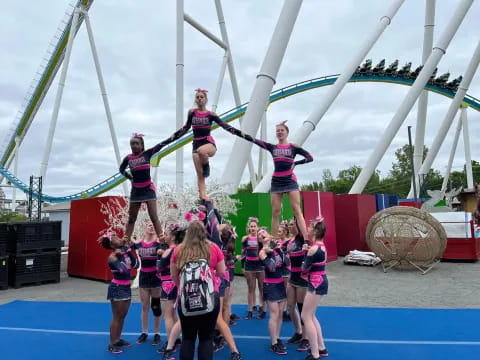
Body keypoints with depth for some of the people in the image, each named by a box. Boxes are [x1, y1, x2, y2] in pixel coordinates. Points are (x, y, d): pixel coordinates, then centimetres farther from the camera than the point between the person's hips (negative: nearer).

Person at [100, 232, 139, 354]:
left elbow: (136, 265, -2)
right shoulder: (112, 257, -20)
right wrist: (120, 256, -23)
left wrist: (129, 251, -6)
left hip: (126, 287, 8)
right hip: (117, 288, -8)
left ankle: (118, 340, 31)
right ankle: (112, 344, 16)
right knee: (117, 317, 3)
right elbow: (124, 270, -32)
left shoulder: (124, 251, 3)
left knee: (123, 315, 17)